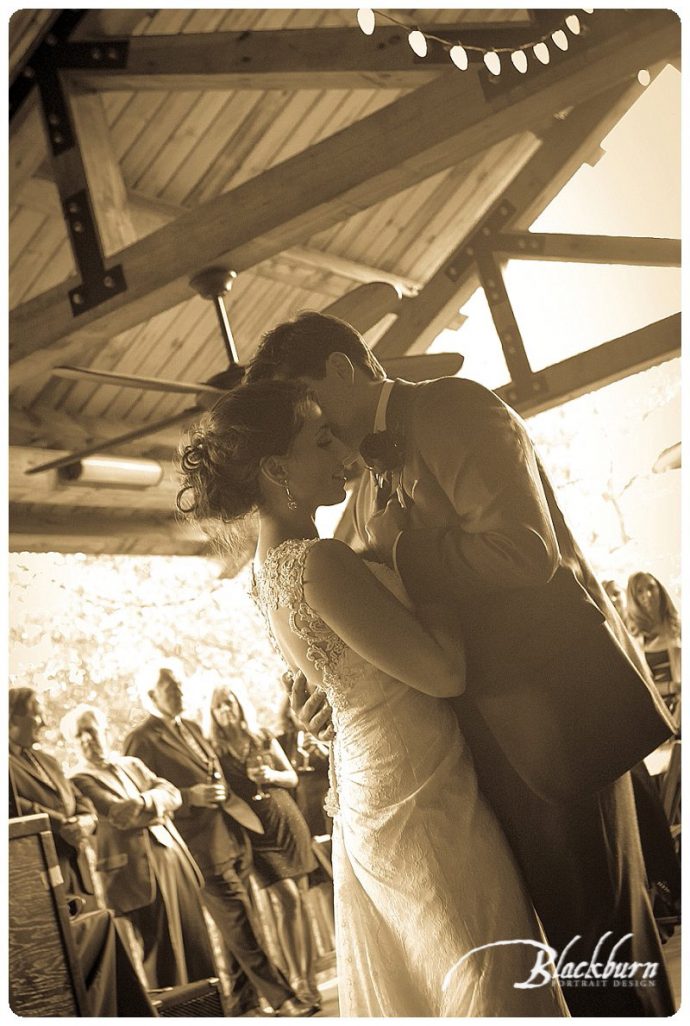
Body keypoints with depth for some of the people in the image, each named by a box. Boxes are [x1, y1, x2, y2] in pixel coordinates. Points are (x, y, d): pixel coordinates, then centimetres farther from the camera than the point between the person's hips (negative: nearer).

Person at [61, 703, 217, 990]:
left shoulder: (133, 765, 18)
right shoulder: (81, 780, -1)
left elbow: (173, 794, 7)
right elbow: (118, 815, -13)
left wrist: (145, 801, -10)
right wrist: (156, 804, -3)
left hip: (172, 856, 5)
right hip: (137, 872, -5)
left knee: (195, 939, 9)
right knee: (159, 948, -1)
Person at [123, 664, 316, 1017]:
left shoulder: (192, 728, 17)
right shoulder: (141, 741, -9)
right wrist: (191, 796, -22)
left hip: (232, 840, 8)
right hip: (204, 849, -8)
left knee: (236, 929, 15)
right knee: (242, 929, -5)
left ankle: (242, 997, 26)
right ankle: (282, 1000, 0)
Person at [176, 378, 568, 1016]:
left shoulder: (271, 563, 5)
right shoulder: (318, 564, -26)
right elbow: (446, 672, -24)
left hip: (367, 788, 10)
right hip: (422, 796, -10)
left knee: (411, 975, 22)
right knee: (491, 977, 5)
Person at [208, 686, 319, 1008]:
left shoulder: (263, 738, 7)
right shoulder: (214, 750, -1)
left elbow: (292, 778, 10)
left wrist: (271, 776, -8)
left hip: (288, 823, 3)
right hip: (256, 833, -3)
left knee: (299, 899, 2)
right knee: (287, 898, -12)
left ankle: (309, 975, 10)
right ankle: (297, 980, -1)